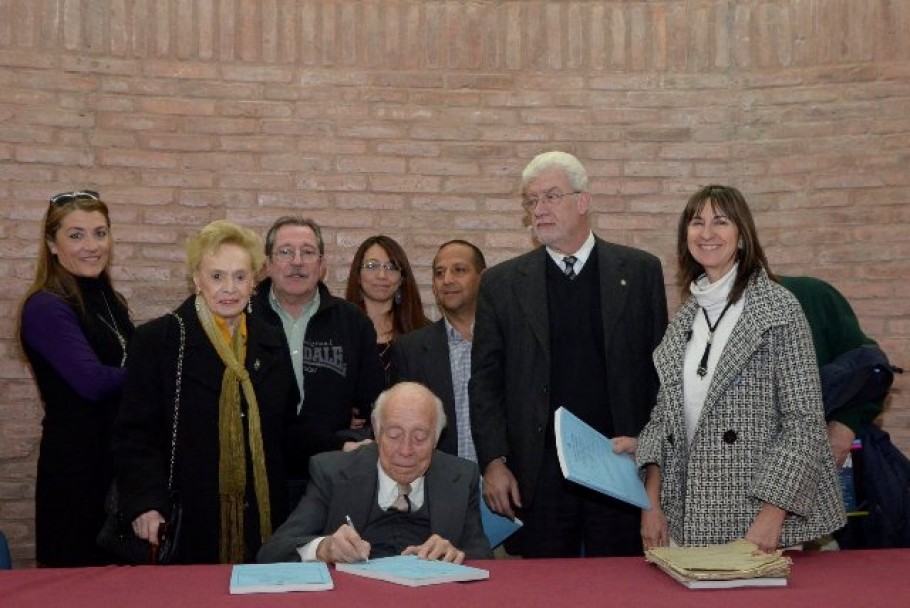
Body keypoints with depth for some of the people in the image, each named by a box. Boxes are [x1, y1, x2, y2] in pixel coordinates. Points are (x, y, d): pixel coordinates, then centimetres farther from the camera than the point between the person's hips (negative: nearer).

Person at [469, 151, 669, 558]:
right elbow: (485, 380, 5)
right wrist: (494, 462, -3)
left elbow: (662, 367, 6)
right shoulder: (502, 283, 6)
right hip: (537, 473, 0)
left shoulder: (640, 271, 5)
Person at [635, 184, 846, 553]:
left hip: (754, 510, -4)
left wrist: (772, 516, -16)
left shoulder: (778, 308, -7)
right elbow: (663, 415, 10)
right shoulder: (686, 315, 9)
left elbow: (805, 420, -10)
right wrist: (652, 502, 0)